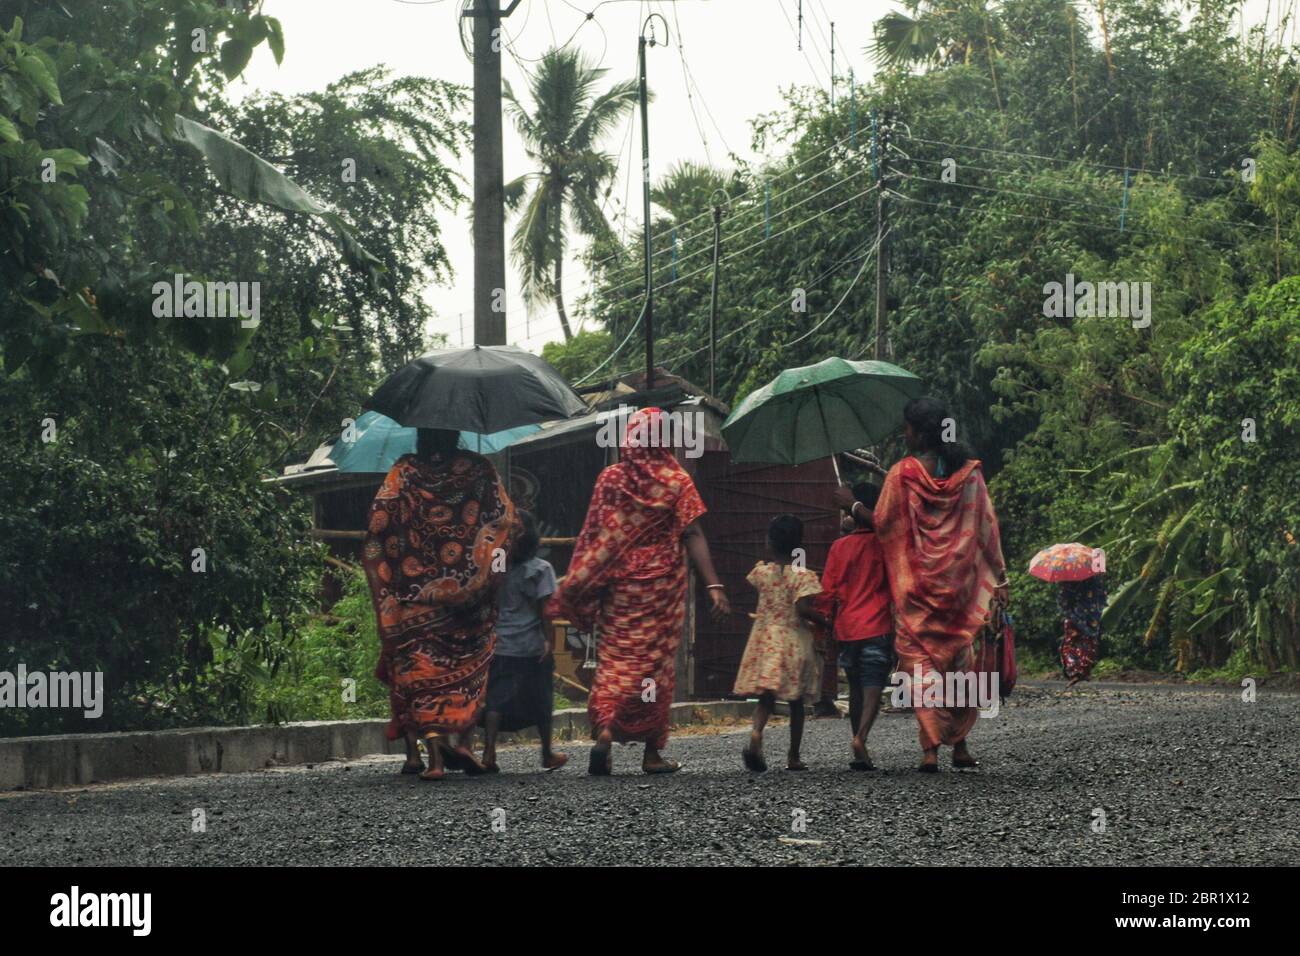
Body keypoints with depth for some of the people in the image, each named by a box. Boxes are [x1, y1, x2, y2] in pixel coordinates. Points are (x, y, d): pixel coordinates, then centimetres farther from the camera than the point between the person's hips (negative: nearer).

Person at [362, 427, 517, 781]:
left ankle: (433, 754, -10)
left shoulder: (403, 472, 0)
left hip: (416, 591, 0)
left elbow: (378, 522, -6)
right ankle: (463, 740, -1)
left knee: (419, 663, 3)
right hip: (468, 590, 0)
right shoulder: (478, 469, 2)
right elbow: (506, 519, -1)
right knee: (468, 662, 14)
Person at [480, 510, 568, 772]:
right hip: (533, 646, -2)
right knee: (540, 701, 12)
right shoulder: (541, 569, -6)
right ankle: (547, 754, 24)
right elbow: (545, 607, -11)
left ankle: (489, 751, -18)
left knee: (495, 700, -1)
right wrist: (548, 638, -4)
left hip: (500, 645, 2)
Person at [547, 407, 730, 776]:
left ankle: (604, 731, -15)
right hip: (662, 587, -2)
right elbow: (692, 536, -11)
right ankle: (652, 752, 10)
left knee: (614, 661, 7)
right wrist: (714, 585, -13)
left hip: (619, 587, 2)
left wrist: (575, 588, 6)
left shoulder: (610, 479, 1)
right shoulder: (677, 481, -5)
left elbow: (594, 537, 1)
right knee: (656, 663, 7)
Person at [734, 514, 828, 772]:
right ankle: (793, 757, 15)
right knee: (796, 702, 10)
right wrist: (826, 622, -9)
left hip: (764, 639, 2)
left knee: (766, 697, 4)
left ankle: (756, 733, -27)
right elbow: (803, 608, -22)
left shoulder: (761, 571, 0)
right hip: (794, 642, -2)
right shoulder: (803, 576, -10)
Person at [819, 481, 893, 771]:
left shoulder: (839, 547, 5)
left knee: (856, 689, 14)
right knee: (873, 687, -6)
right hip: (877, 627, -3)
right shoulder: (883, 544, -1)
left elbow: (828, 592, 4)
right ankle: (861, 737, -28)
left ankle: (860, 750, 16)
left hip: (846, 628, 3)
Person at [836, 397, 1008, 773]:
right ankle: (959, 744, 15)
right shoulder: (969, 472, 2)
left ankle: (931, 748, -8)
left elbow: (882, 524, -4)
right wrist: (999, 579, 6)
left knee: (922, 662, 1)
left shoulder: (902, 474, -9)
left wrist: (853, 504, 14)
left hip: (916, 588, -3)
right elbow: (987, 527, 2)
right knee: (960, 660, 14)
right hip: (960, 584, 3)